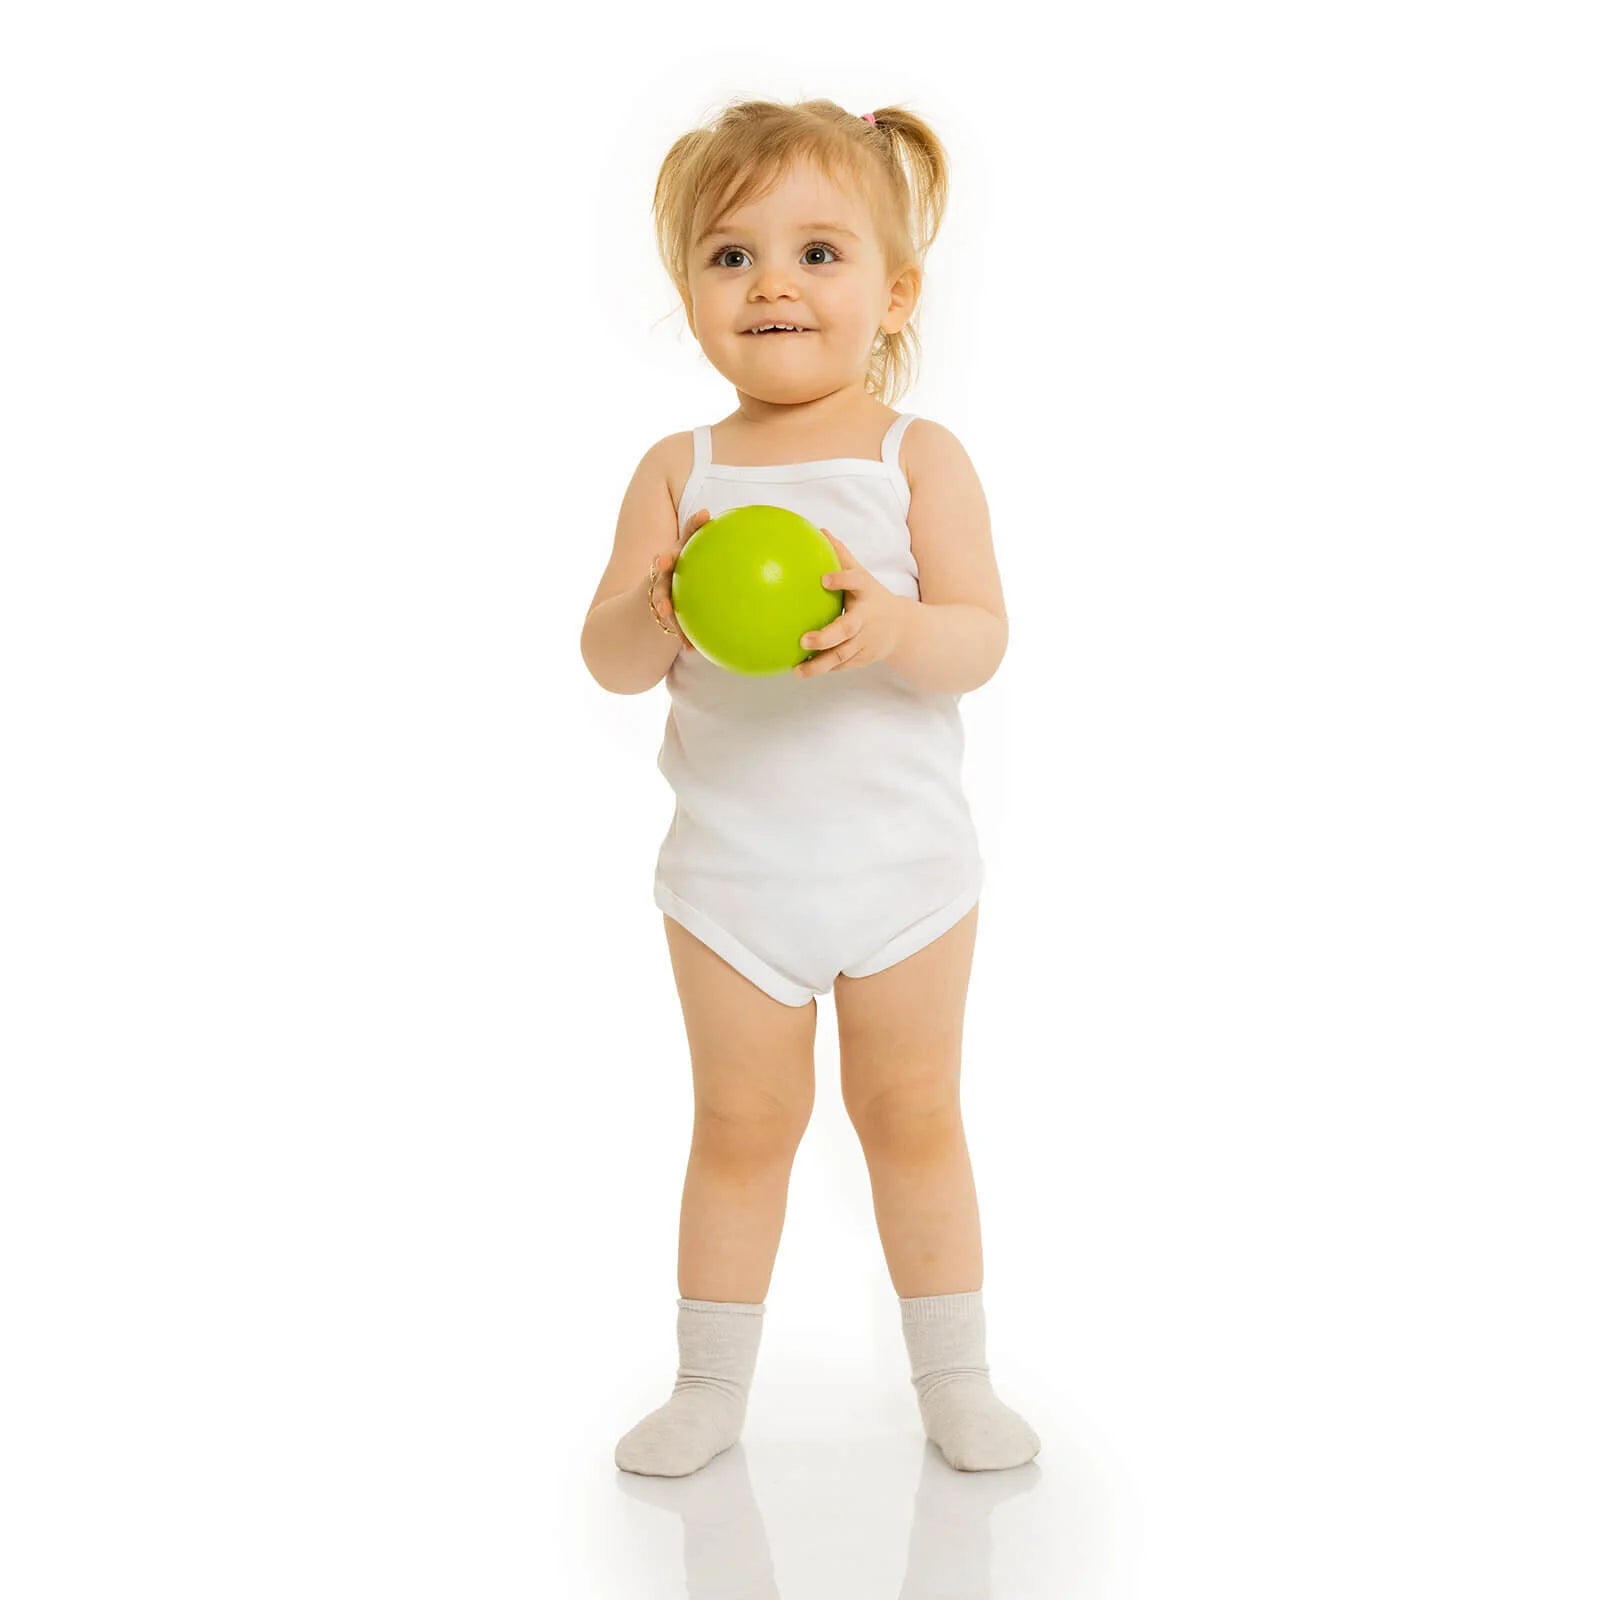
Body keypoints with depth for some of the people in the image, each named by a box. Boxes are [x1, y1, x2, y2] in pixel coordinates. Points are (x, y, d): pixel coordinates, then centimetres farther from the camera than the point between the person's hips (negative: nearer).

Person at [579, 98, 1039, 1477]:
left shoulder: (920, 458, -5)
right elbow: (608, 660, -6)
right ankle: (711, 1387, 27)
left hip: (905, 860, -1)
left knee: (915, 1115, 12)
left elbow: (983, 639, -12)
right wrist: (658, 610, -28)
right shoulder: (679, 471, -2)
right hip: (733, 871, 1)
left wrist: (892, 624, -33)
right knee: (742, 1126, 11)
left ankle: (954, 1377, 28)